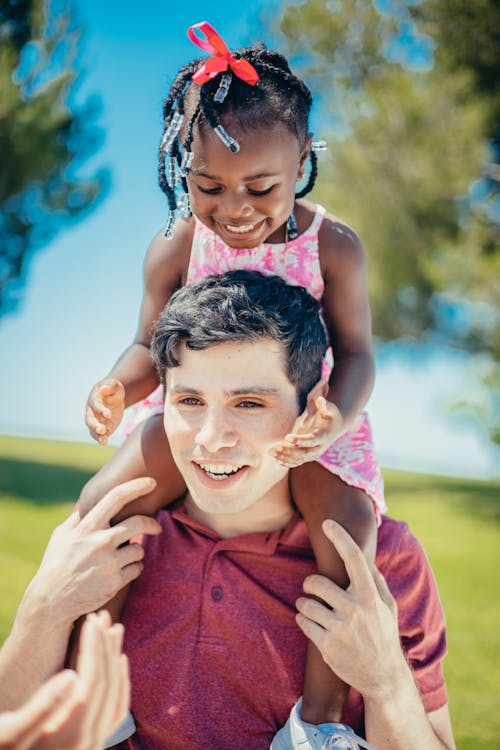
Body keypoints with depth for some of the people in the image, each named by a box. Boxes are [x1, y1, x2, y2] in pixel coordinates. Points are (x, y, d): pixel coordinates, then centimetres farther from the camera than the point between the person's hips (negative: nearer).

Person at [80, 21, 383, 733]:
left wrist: (336, 419, -33)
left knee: (350, 521, -28)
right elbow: (151, 347, -2)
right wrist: (118, 386, -27)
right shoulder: (175, 247, -8)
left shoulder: (333, 246, -13)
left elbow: (355, 352, -10)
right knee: (99, 504, -16)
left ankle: (321, 707, -11)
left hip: (304, 416, -2)